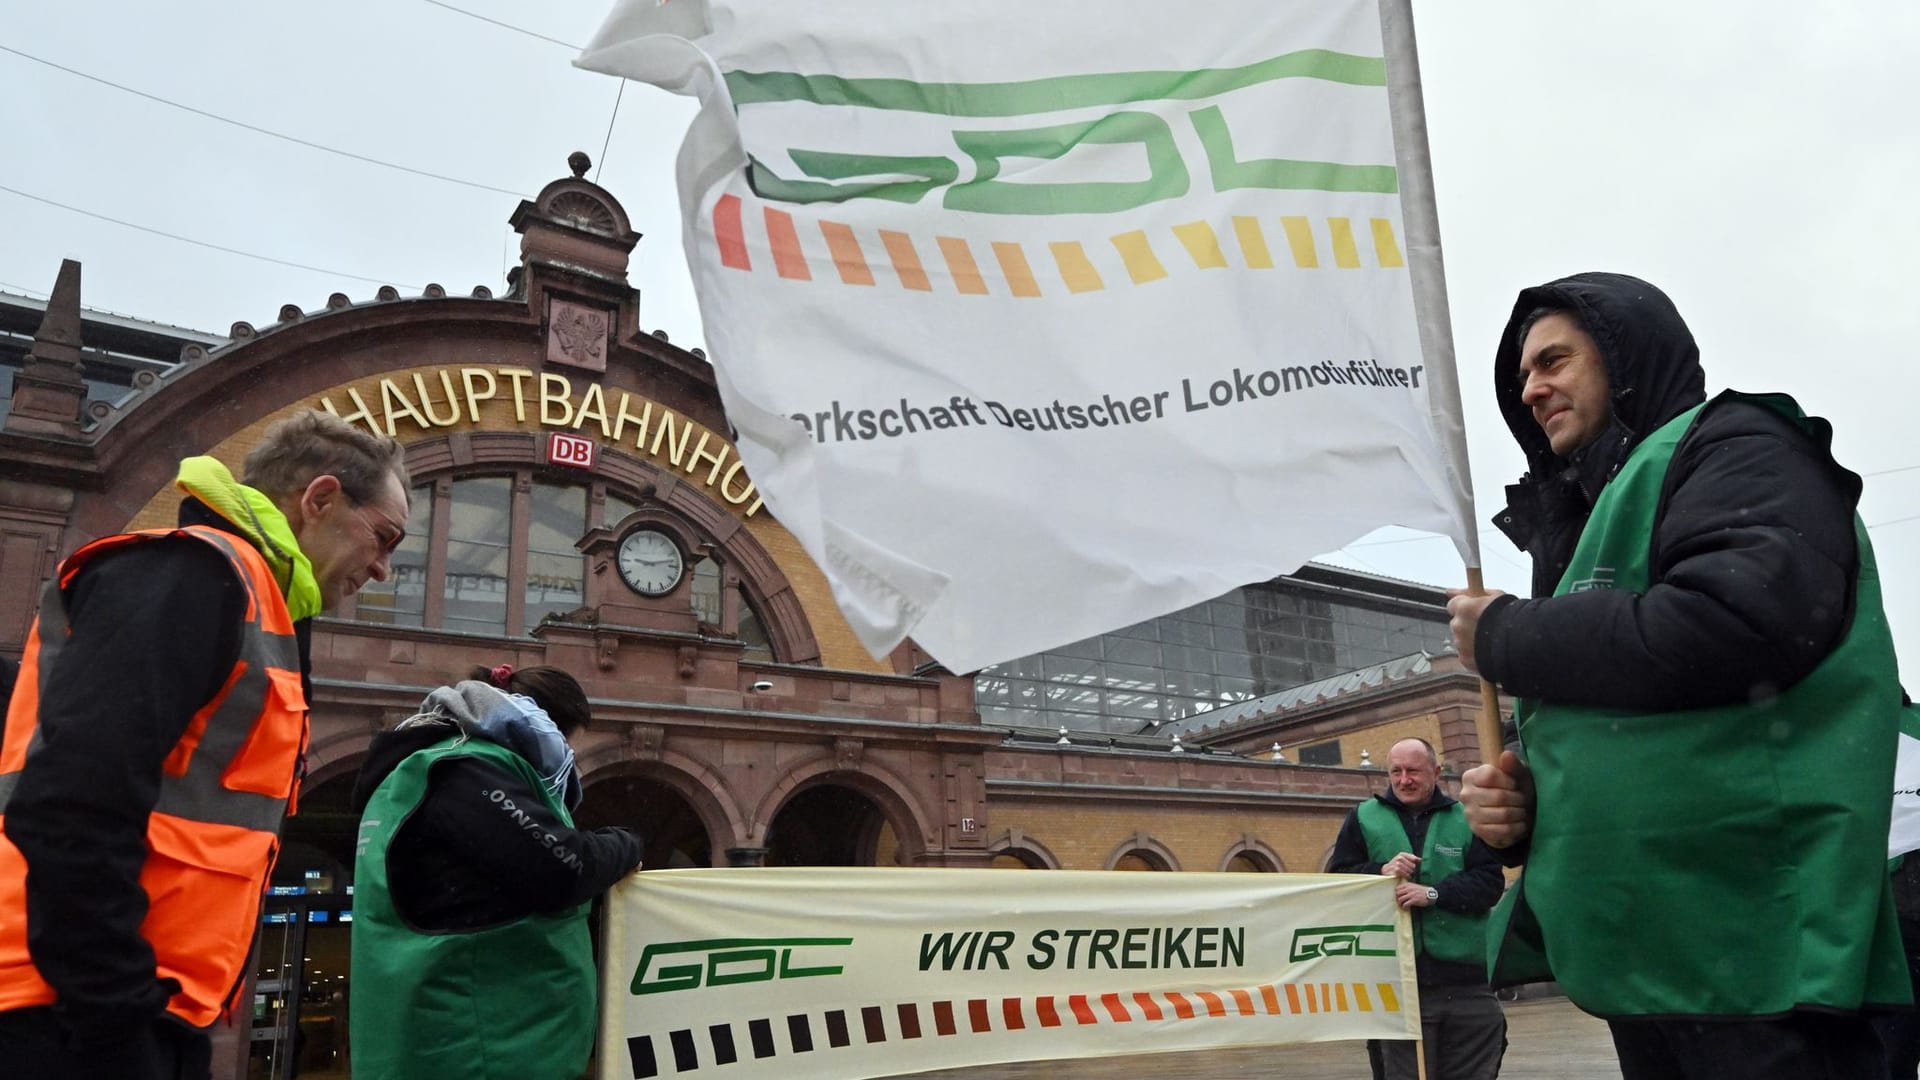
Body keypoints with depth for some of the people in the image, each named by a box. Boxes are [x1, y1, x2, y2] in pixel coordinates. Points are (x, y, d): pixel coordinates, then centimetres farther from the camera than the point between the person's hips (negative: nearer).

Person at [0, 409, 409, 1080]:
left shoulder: (250, 608, 20)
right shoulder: (194, 576, -11)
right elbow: (74, 806, -22)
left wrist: (137, 1011, 18)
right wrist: (115, 1015, -18)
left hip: (137, 1012, 10)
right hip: (71, 1020, -10)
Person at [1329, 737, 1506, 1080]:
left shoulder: (1465, 818, 10)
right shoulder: (1363, 818, 10)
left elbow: (1490, 882, -1)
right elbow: (1336, 881, 7)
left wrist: (1433, 893, -15)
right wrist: (1380, 872, -11)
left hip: (1464, 976, 1)